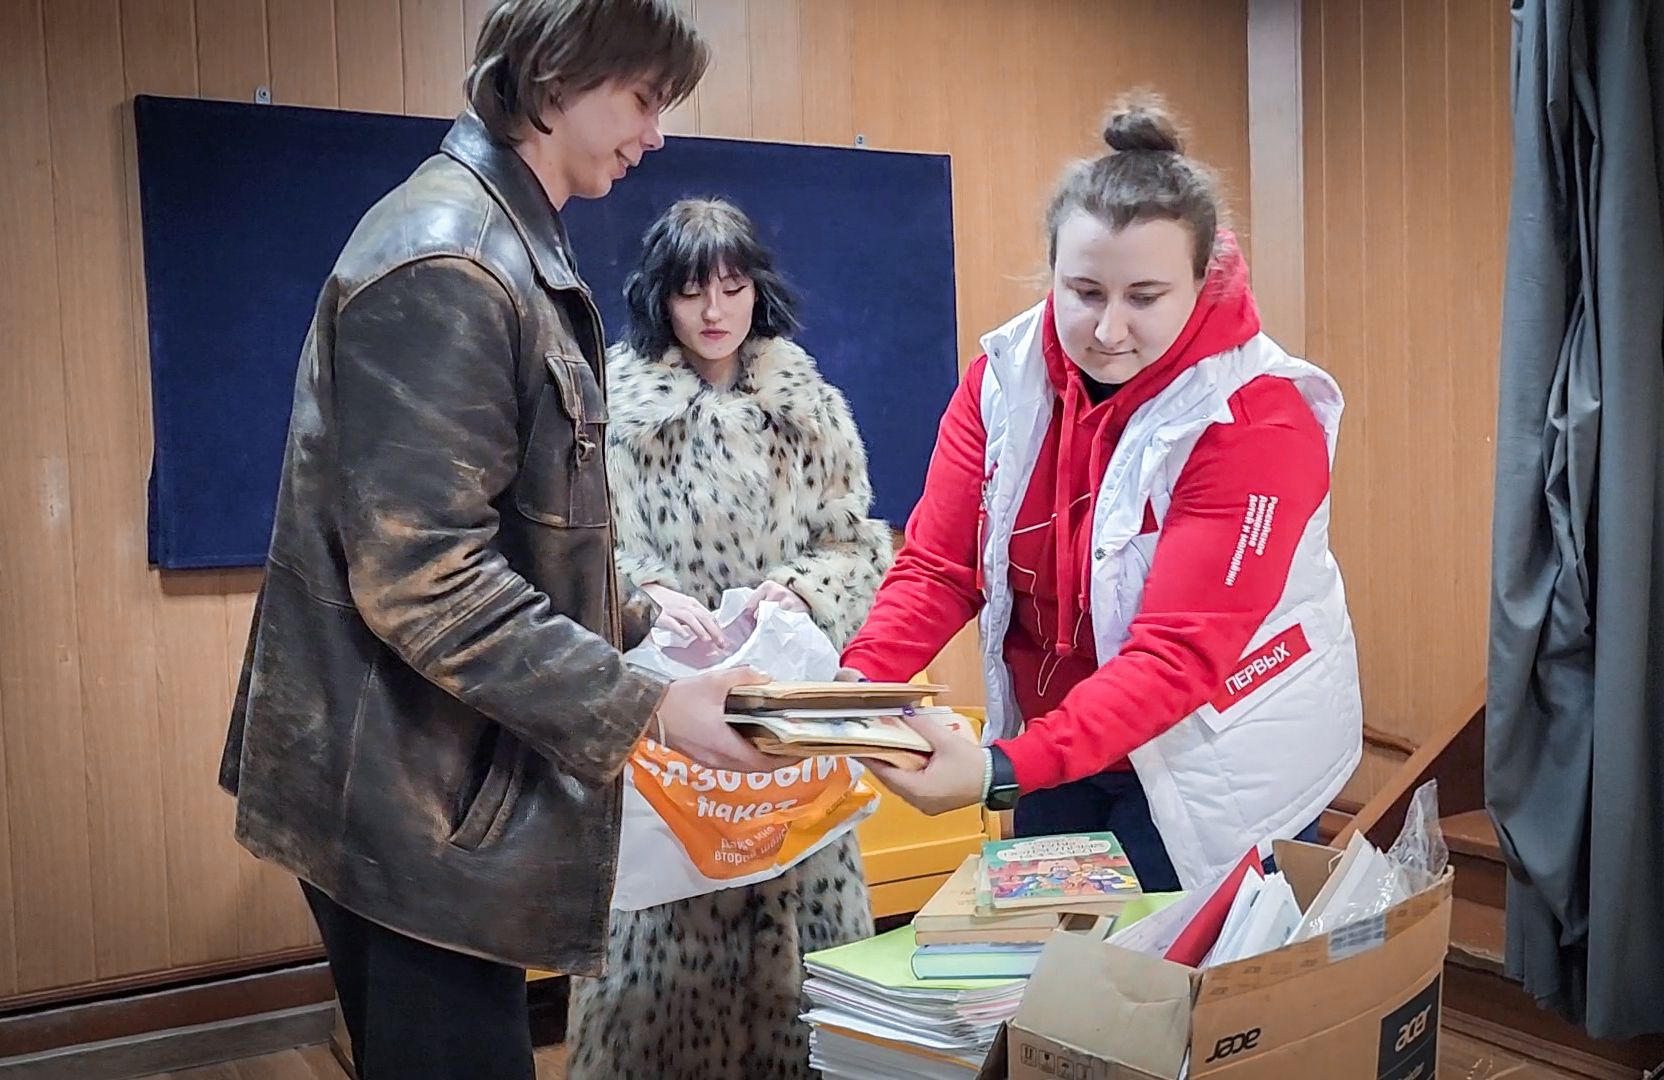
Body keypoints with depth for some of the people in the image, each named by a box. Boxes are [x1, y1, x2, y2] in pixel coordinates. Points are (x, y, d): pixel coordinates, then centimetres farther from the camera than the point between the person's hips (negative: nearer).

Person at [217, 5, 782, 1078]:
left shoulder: (506, 248, 13)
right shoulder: (442, 262, -19)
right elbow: (418, 576, -24)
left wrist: (630, 615, 10)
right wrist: (644, 709, -21)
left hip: (446, 790, 10)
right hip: (413, 811, -10)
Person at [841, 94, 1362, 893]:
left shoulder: (1259, 417, -21)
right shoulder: (1007, 375, -8)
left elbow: (1183, 654, -27)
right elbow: (939, 565, -7)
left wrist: (1002, 770, -38)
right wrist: (859, 680, -27)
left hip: (1219, 776, -4)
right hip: (1054, 749, 4)